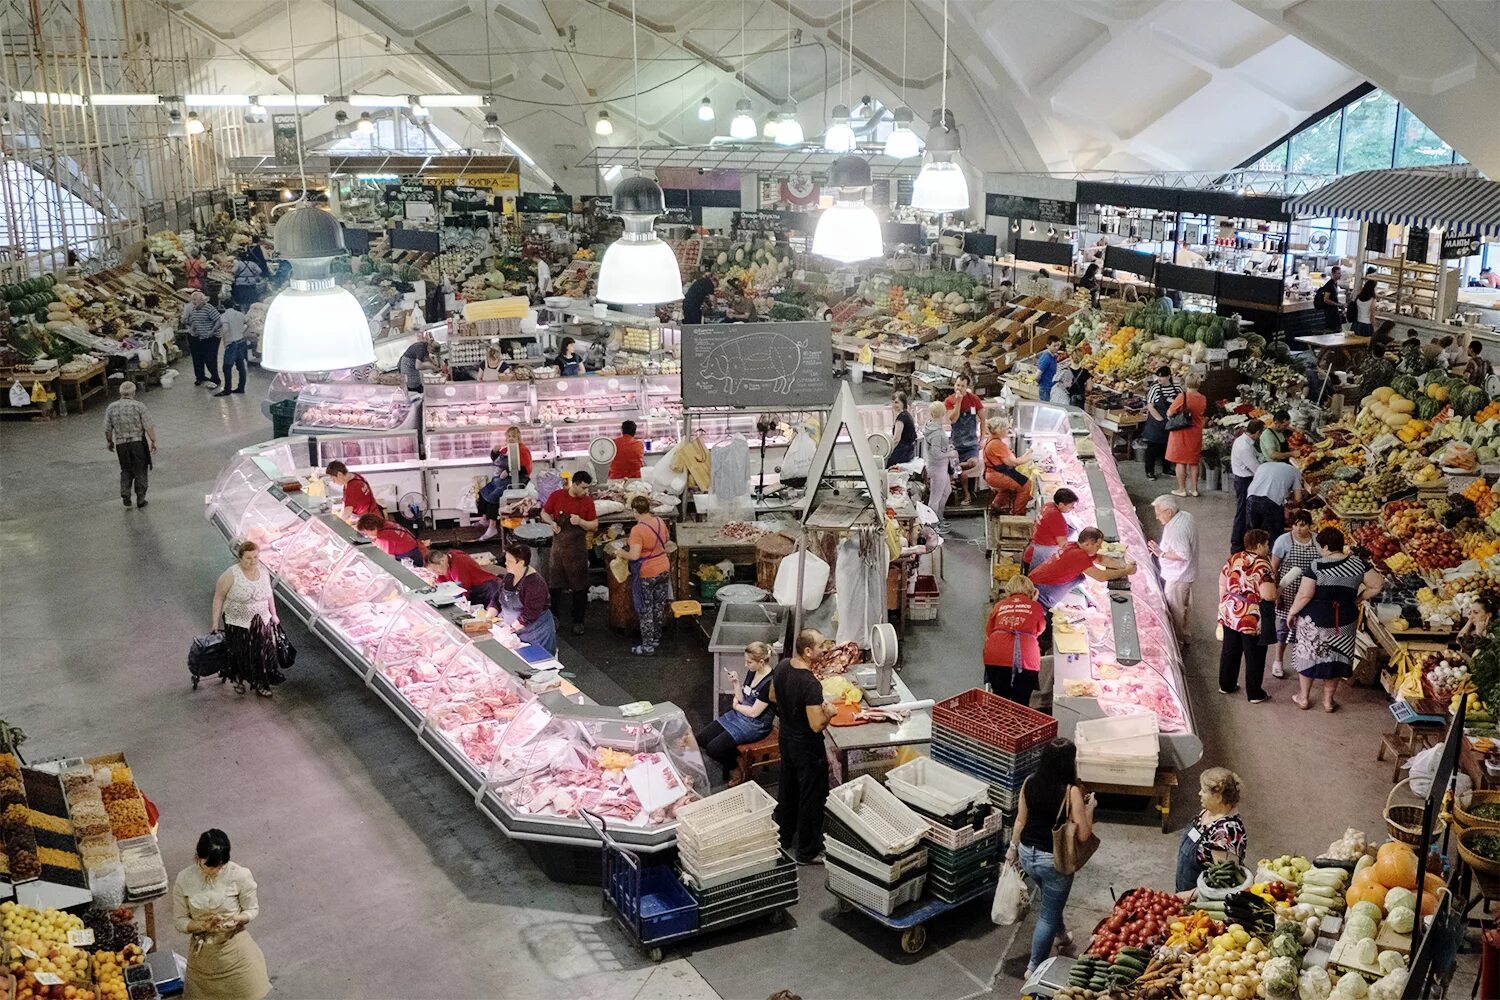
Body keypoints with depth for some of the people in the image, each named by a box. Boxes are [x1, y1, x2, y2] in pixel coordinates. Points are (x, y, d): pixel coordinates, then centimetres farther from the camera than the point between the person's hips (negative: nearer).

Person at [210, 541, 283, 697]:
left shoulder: (264, 572, -4)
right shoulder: (231, 575, -20)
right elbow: (219, 597, -12)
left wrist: (274, 614, 15)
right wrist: (215, 621, -11)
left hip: (261, 623, 4)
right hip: (237, 625, -4)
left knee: (262, 654, 11)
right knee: (240, 655, 14)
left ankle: (261, 684, 29)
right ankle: (238, 680, 40)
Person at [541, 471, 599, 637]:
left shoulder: (588, 501, -7)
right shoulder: (557, 495, -7)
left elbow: (595, 526, -2)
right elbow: (544, 513, 6)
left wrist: (580, 521, -21)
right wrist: (552, 522, -15)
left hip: (578, 549, -1)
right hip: (558, 547, 1)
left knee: (580, 587, 5)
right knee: (555, 585, 11)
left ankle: (578, 621, 18)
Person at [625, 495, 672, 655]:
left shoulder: (637, 530, -23)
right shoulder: (660, 522, -1)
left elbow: (634, 556, -26)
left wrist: (621, 554, -8)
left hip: (646, 575, -7)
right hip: (663, 569, 7)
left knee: (646, 610, 5)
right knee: (659, 606, 19)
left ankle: (648, 646, 10)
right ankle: (657, 638, 33)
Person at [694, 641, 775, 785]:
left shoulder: (770, 682, -23)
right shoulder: (752, 672, 3)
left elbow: (754, 712, -21)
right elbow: (741, 698, 9)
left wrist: (736, 706, -3)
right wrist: (735, 682, -8)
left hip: (756, 725, -9)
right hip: (739, 715, 9)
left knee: (713, 748, -19)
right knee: (701, 739, -2)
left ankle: (735, 768, 9)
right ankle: (733, 756, 15)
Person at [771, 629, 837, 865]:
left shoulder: (782, 666, -9)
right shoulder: (811, 685, -33)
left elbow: (773, 697, 8)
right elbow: (816, 725, -29)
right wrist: (829, 712, -12)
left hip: (786, 737, 8)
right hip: (807, 746, -8)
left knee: (788, 788, 25)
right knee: (812, 797, 9)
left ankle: (784, 838, 42)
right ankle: (807, 851, 23)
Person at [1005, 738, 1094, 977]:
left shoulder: (1030, 783, -8)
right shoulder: (1071, 792, -24)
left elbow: (1020, 820, 4)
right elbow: (1083, 835, -20)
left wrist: (1013, 847, 18)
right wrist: (1090, 807, -5)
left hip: (1027, 854, 6)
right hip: (1054, 861, -6)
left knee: (1051, 899, 33)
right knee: (1048, 915, 13)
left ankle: (1061, 936, 57)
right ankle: (1035, 967, 23)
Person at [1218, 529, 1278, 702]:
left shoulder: (1234, 558, 2)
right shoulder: (1262, 566, -19)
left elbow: (1222, 584, 10)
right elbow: (1268, 595, -27)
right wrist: (1278, 592, -7)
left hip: (1229, 614, 6)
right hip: (1252, 620, -6)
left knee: (1230, 651, 20)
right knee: (1254, 657, 8)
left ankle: (1226, 685, 33)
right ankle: (1255, 694, 18)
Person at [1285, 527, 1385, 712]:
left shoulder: (1318, 566, -18)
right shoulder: (1358, 563, -5)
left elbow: (1304, 595, -18)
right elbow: (1377, 585, -1)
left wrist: (1291, 612, -4)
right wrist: (1357, 599, 9)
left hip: (1314, 618, -3)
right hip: (1345, 620, 3)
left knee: (1308, 655, 14)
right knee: (1335, 658, 17)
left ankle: (1303, 698, 25)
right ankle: (1328, 701, 27)